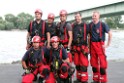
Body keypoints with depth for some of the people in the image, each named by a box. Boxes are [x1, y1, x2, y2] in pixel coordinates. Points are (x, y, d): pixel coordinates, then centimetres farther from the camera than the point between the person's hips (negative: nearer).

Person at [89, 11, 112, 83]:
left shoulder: (103, 24, -7)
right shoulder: (90, 25, 7)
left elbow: (110, 34, -5)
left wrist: (108, 44, -7)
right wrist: (88, 43, 11)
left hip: (100, 45, -5)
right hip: (92, 45, 5)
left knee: (102, 62, -6)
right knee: (94, 63, 10)